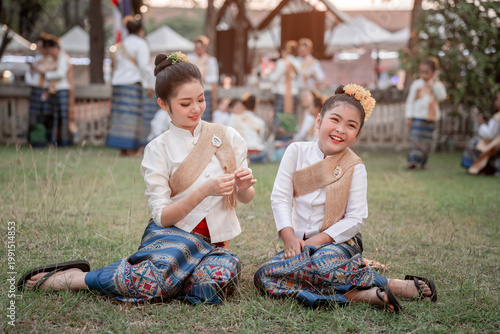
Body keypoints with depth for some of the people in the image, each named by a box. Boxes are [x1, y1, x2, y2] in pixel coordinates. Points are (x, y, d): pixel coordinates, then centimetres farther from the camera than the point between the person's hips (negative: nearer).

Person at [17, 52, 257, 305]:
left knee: (218, 278, -36)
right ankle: (73, 277, -13)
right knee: (158, 277, -39)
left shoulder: (228, 137, 7)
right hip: (171, 234, -3)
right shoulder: (159, 149, 0)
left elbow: (245, 198, 13)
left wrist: (243, 186, -11)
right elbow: (162, 217, -7)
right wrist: (205, 190, -20)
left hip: (212, 244, 3)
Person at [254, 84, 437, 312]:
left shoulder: (354, 167, -4)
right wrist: (289, 238, -14)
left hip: (339, 240, -4)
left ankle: (393, 286, -22)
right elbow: (280, 197, 0)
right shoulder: (297, 152, 2)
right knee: (263, 276, -25)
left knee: (321, 264, -40)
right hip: (300, 241, 4)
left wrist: (317, 240, -18)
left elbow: (355, 218, -8)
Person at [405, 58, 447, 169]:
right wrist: (409, 117, 0)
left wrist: (434, 84, -17)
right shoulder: (416, 84, 2)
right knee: (416, 139, -11)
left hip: (431, 118, 2)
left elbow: (442, 97, -13)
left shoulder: (438, 85, 4)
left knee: (427, 141, 7)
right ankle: (413, 160, -13)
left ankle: (423, 161, 18)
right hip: (417, 117, -2)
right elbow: (410, 101, 5)